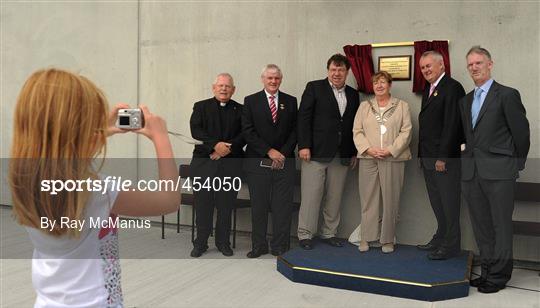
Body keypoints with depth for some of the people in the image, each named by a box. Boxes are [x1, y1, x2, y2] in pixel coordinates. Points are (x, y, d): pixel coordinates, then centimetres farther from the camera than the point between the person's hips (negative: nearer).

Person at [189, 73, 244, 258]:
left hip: (231, 163, 1)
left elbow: (244, 135, 1)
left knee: (226, 204, 4)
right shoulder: (201, 107, 9)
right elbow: (196, 131, -5)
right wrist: (215, 145, -17)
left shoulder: (240, 110, 11)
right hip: (204, 161, 0)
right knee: (203, 203, 2)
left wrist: (228, 148, -13)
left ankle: (223, 242, 17)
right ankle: (200, 243, 14)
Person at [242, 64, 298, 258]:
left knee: (282, 206, 2)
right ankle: (259, 245, 17)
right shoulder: (251, 101, 5)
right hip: (257, 162, -1)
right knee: (259, 206, 5)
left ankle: (280, 246, 13)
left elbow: (295, 131, 6)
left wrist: (283, 153, -6)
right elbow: (248, 131, -3)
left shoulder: (291, 101, 11)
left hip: (284, 161, 1)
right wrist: (269, 151, -10)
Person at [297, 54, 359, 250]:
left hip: (342, 156, 4)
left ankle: (329, 233, 21)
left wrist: (354, 152, 11)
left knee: (335, 197, 8)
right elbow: (303, 118, -4)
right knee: (311, 196, -1)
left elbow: (354, 125, 15)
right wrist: (304, 146, -12)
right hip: (316, 152, -4)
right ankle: (305, 235, 10)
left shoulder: (353, 95, 15)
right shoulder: (314, 88, 1)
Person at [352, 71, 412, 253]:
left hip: (393, 159, -1)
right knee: (368, 198, 3)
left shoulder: (402, 106, 8)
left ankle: (388, 239, 12)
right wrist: (368, 149, -9)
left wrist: (390, 150, -12)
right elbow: (357, 132, 6)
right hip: (368, 158, 2)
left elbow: (405, 132, 0)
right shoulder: (364, 106, 13)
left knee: (390, 199, 2)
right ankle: (366, 237, 12)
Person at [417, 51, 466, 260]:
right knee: (436, 201, 15)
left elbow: (452, 124, -18)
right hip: (429, 157, 9)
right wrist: (422, 154, 14)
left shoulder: (452, 87, -11)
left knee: (449, 201, 0)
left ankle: (451, 245, 10)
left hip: (446, 158, -9)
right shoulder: (428, 89, 17)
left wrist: (443, 156, -20)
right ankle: (441, 237, 27)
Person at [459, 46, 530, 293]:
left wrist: (517, 164, 3)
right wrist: (469, 156, 9)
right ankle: (488, 271, 24)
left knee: (501, 225, 2)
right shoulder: (465, 101, 15)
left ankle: (499, 276, 14)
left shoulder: (507, 95, -4)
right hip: (470, 172, 6)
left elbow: (521, 132, -2)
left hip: (498, 171, -6)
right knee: (481, 226, 12)